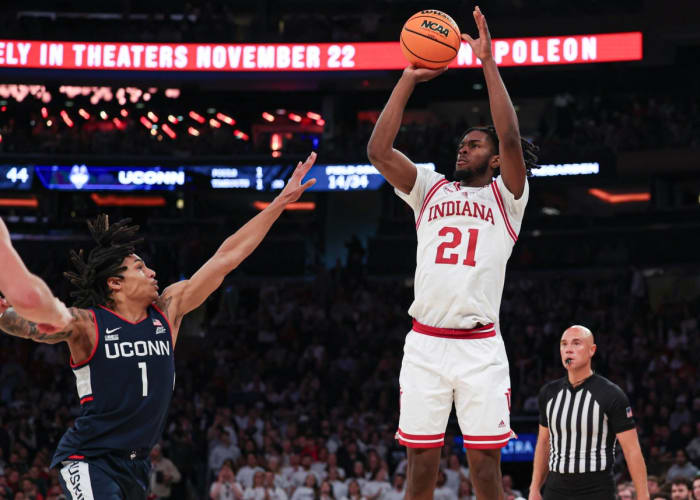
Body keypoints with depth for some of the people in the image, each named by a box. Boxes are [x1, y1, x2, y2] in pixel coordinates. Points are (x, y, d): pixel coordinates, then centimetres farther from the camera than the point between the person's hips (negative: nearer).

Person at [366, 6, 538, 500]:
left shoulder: (506, 196, 8)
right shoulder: (430, 189, 17)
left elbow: (511, 139, -10)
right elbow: (378, 149, 5)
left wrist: (489, 62, -10)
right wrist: (410, 78, 3)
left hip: (480, 347, -3)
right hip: (424, 343, 3)